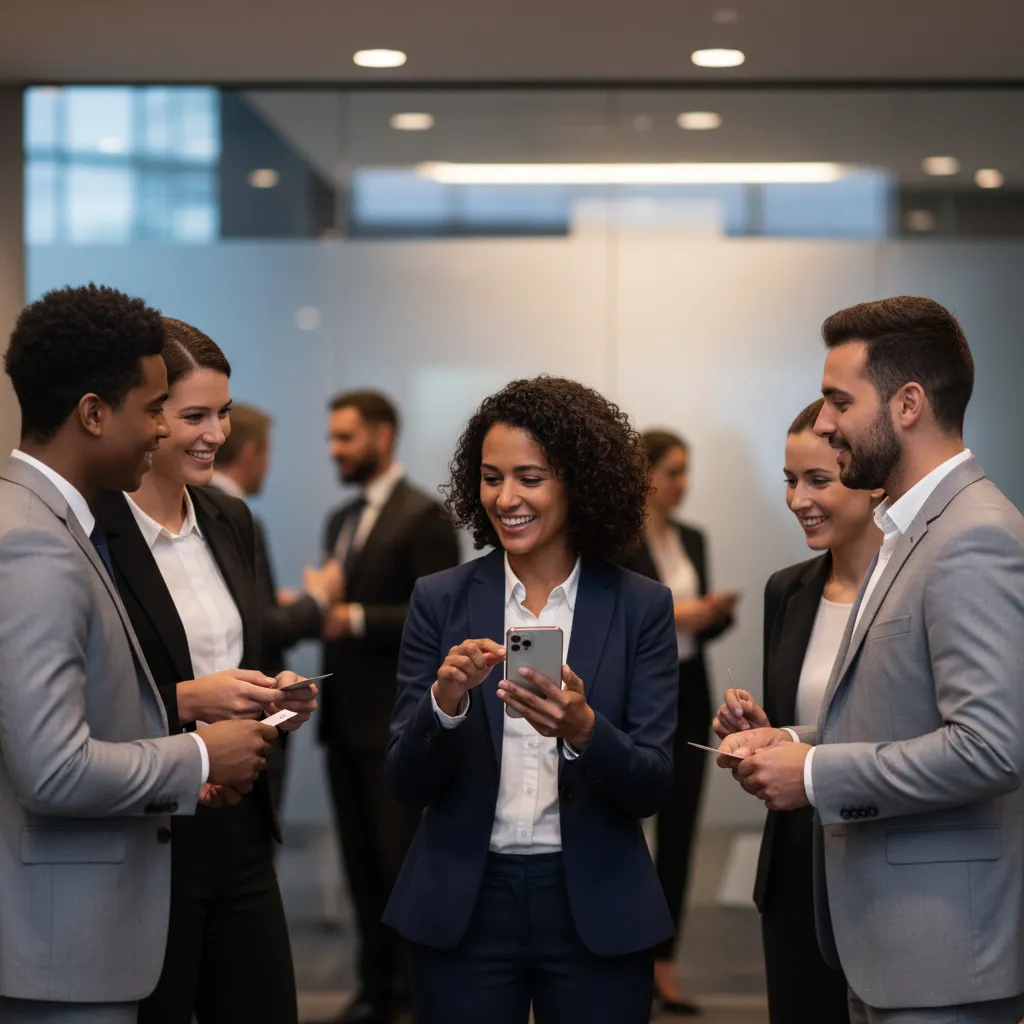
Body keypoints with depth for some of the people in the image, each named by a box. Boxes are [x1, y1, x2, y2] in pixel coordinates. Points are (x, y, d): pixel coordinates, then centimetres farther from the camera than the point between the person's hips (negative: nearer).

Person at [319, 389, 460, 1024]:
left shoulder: (423, 516, -8)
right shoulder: (341, 521, 17)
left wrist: (355, 619, -21)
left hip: (398, 718, -7)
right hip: (346, 716, 7)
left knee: (403, 858, -5)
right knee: (362, 859, 9)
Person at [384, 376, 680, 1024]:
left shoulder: (641, 607, -2)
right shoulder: (441, 601, 1)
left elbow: (652, 788, -7)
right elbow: (407, 785, -1)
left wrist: (581, 727, -25)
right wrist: (445, 702, -20)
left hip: (595, 914, -1)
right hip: (463, 908, 1)